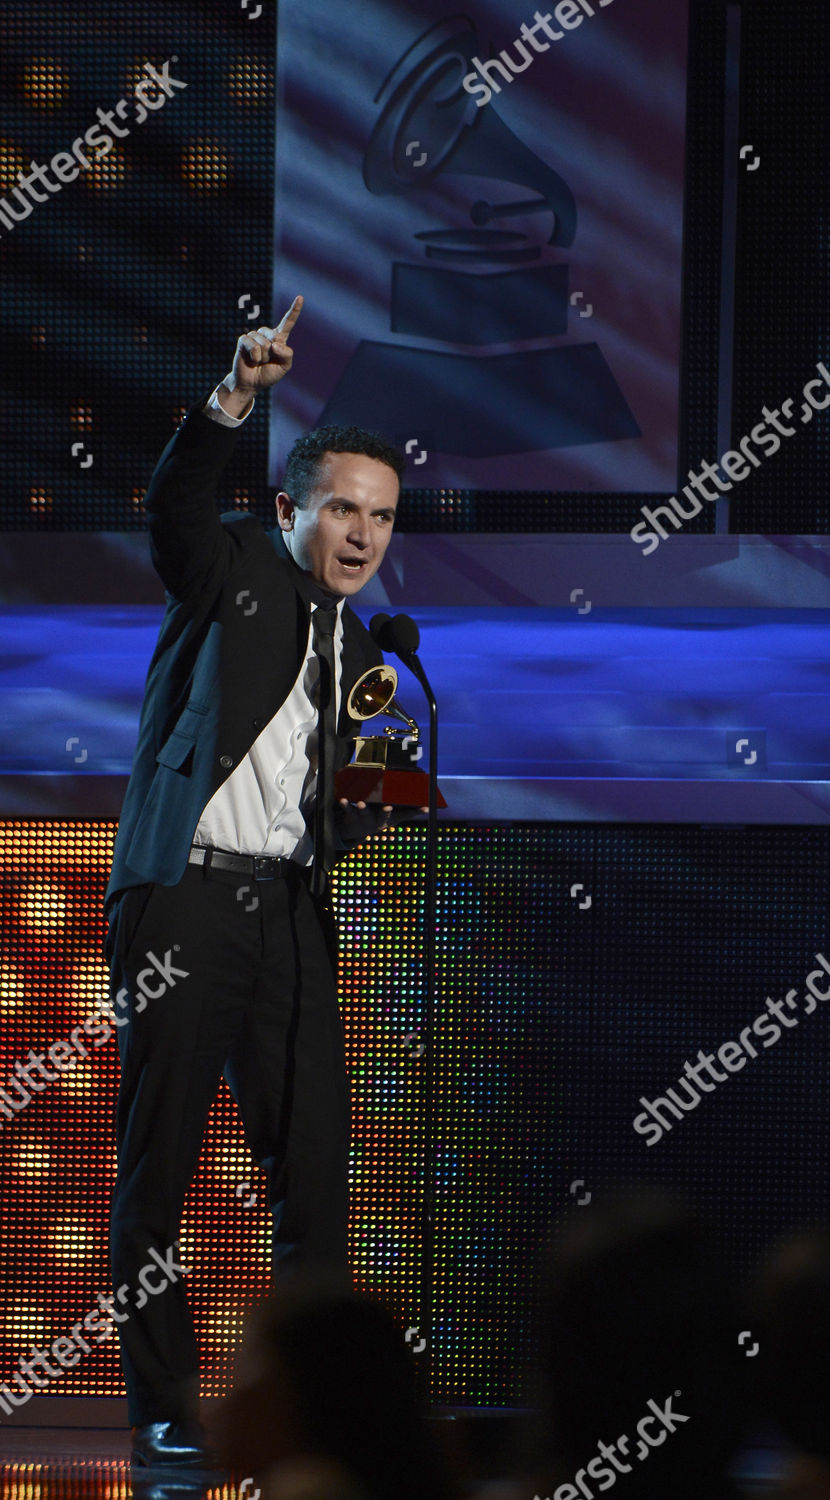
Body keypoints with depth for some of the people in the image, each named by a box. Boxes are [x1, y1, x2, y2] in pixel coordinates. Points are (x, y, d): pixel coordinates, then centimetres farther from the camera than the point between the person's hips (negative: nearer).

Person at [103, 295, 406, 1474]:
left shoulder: (361, 655, 21)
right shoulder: (231, 571, 4)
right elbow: (175, 501, -20)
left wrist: (373, 801, 1)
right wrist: (234, 399, -37)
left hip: (290, 912, 6)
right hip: (182, 895, -6)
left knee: (316, 1163, 0)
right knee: (159, 1163, -3)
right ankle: (164, 1412, 1)